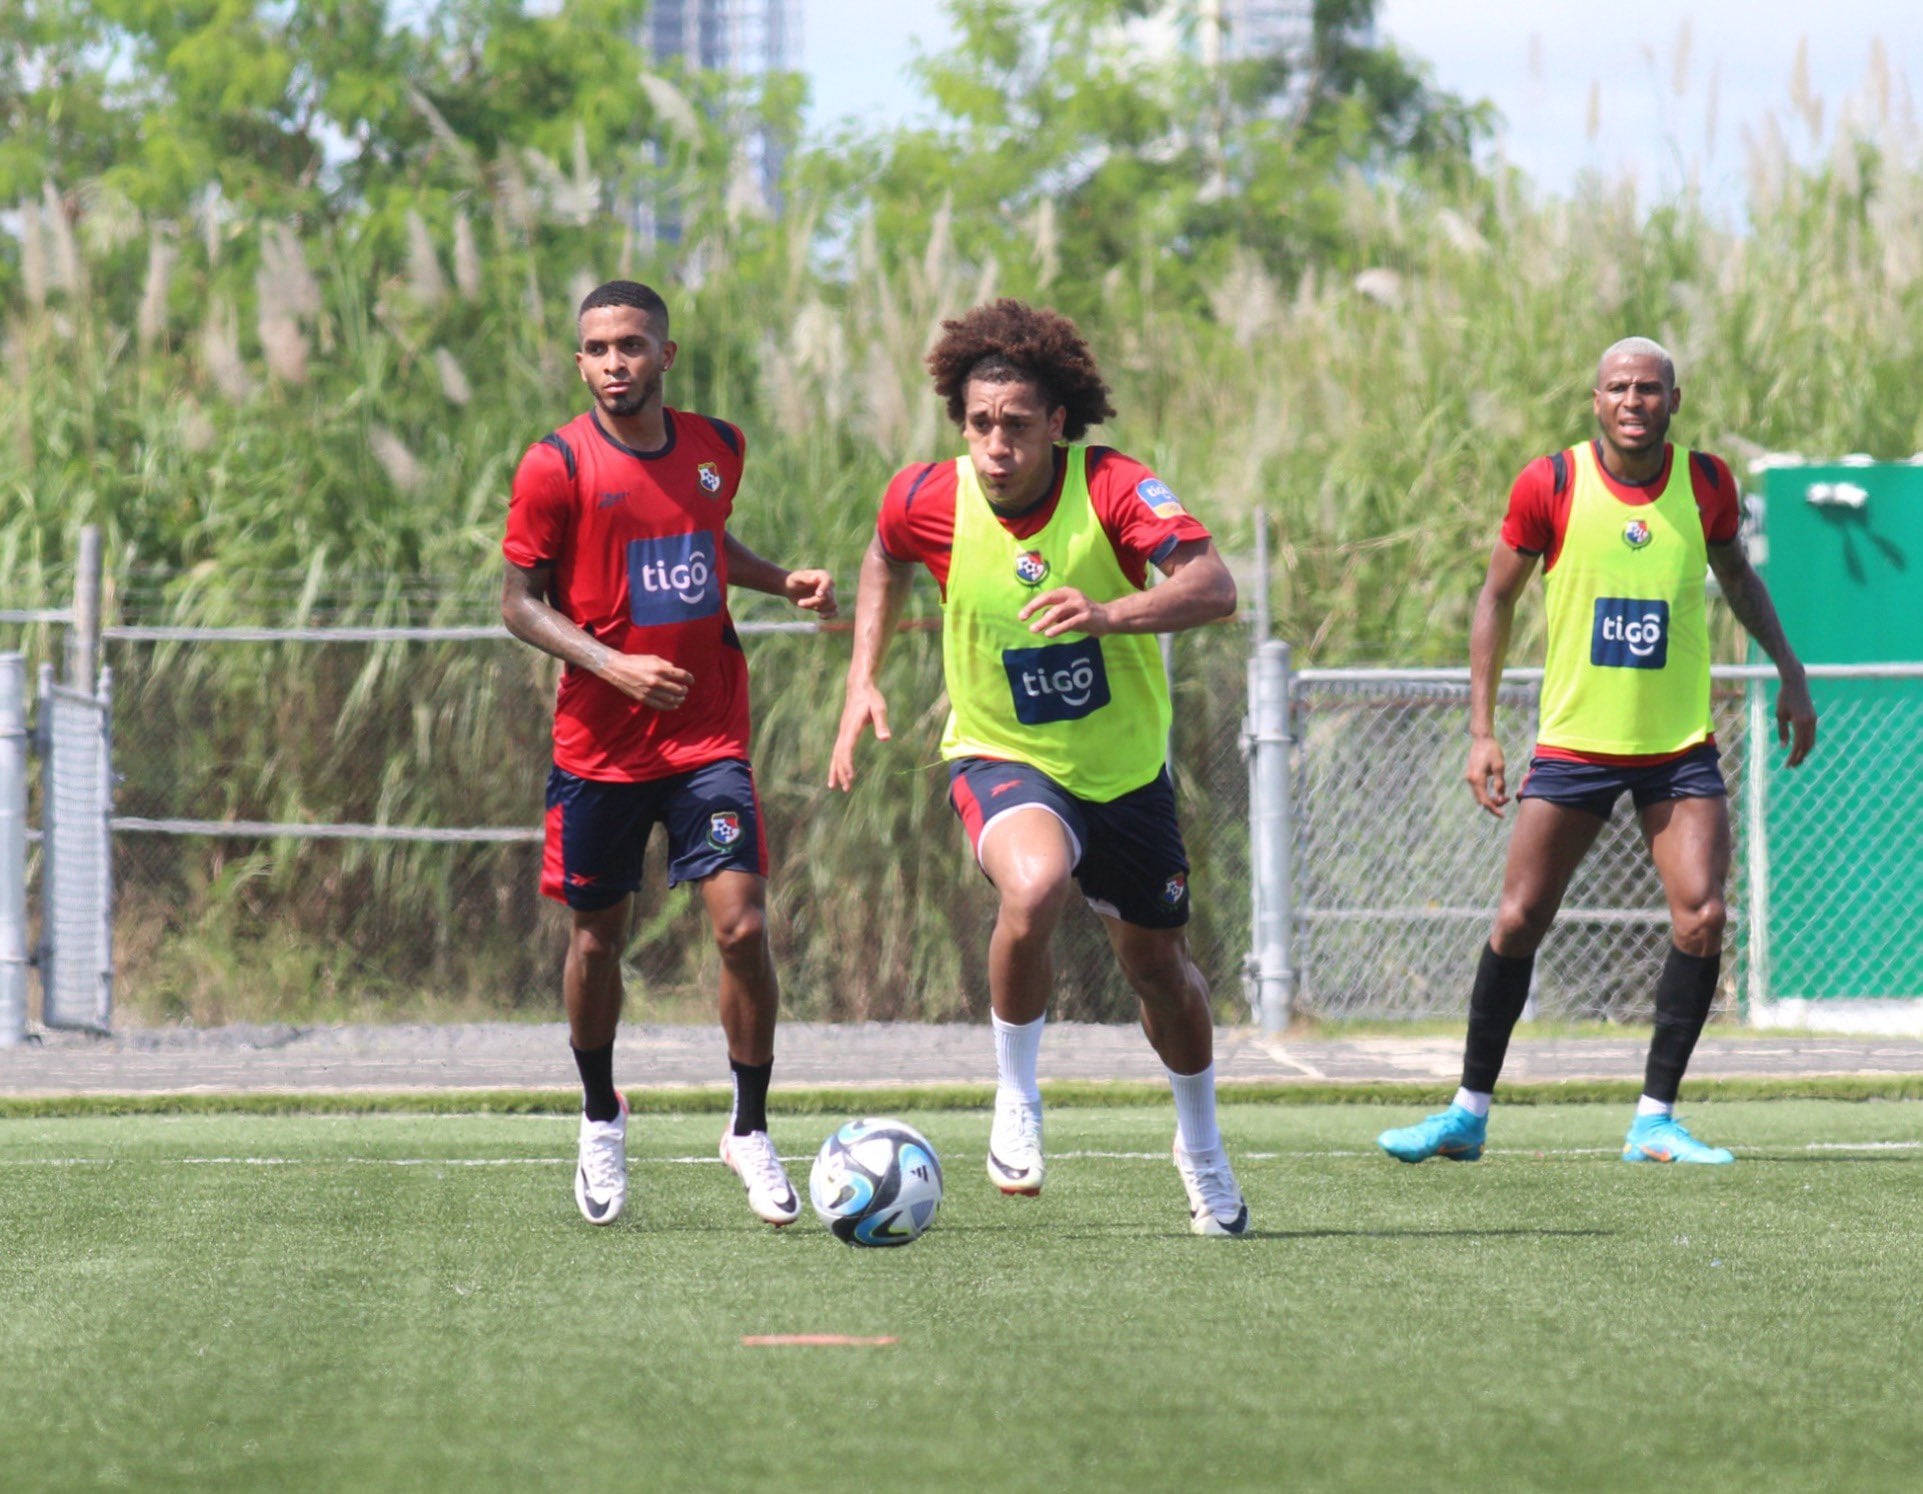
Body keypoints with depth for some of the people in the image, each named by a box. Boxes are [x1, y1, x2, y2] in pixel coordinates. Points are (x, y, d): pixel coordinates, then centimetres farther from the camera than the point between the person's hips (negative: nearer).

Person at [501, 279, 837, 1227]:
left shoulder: (716, 448, 5)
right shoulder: (558, 466, -9)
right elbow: (520, 603, -7)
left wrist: (782, 581, 8)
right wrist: (615, 666, -20)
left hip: (708, 738, 2)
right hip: (599, 745, -2)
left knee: (742, 924, -11)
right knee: (597, 933, 9)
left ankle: (750, 1131, 4)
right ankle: (601, 1122, 33)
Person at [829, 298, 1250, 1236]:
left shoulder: (1114, 490, -22)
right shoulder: (928, 500, -14)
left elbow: (1212, 586, -37)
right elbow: (885, 562, 11)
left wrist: (1110, 613, -54)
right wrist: (862, 682, 2)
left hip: (1123, 763, 1)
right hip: (1001, 759, -1)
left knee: (1158, 964, 15)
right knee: (1033, 888, -34)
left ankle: (1201, 1148, 44)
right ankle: (1016, 1099, -10)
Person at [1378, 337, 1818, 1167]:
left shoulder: (1706, 482, -2)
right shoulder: (1550, 485, -8)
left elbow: (1736, 575, 19)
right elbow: (1497, 597, 3)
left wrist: (1789, 673, 13)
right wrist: (1481, 730, -2)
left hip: (1679, 748, 1)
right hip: (1572, 745, -1)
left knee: (1702, 919, -12)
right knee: (1519, 921, -2)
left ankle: (1655, 1119, -2)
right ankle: (1469, 1113, 13)